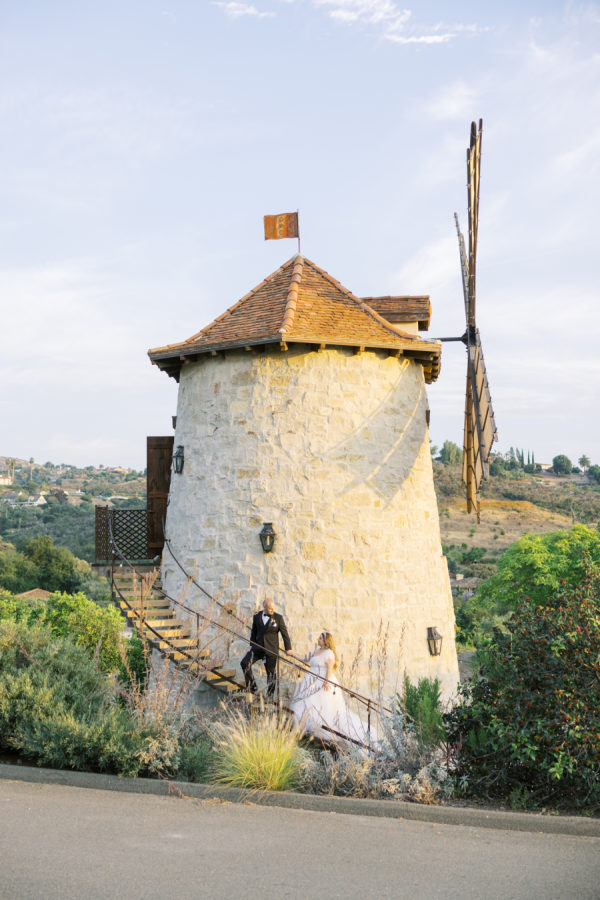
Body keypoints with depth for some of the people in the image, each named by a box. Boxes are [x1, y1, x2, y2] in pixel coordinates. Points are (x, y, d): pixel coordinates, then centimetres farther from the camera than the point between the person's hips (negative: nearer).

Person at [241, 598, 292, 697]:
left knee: (271, 671, 2)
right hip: (258, 646, 2)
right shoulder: (257, 617, 4)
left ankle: (270, 695, 15)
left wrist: (288, 648, -2)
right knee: (245, 663, -16)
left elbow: (284, 633, -1)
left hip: (271, 649, -2)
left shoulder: (278, 617, -4)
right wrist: (252, 646, 17)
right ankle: (251, 686, -3)